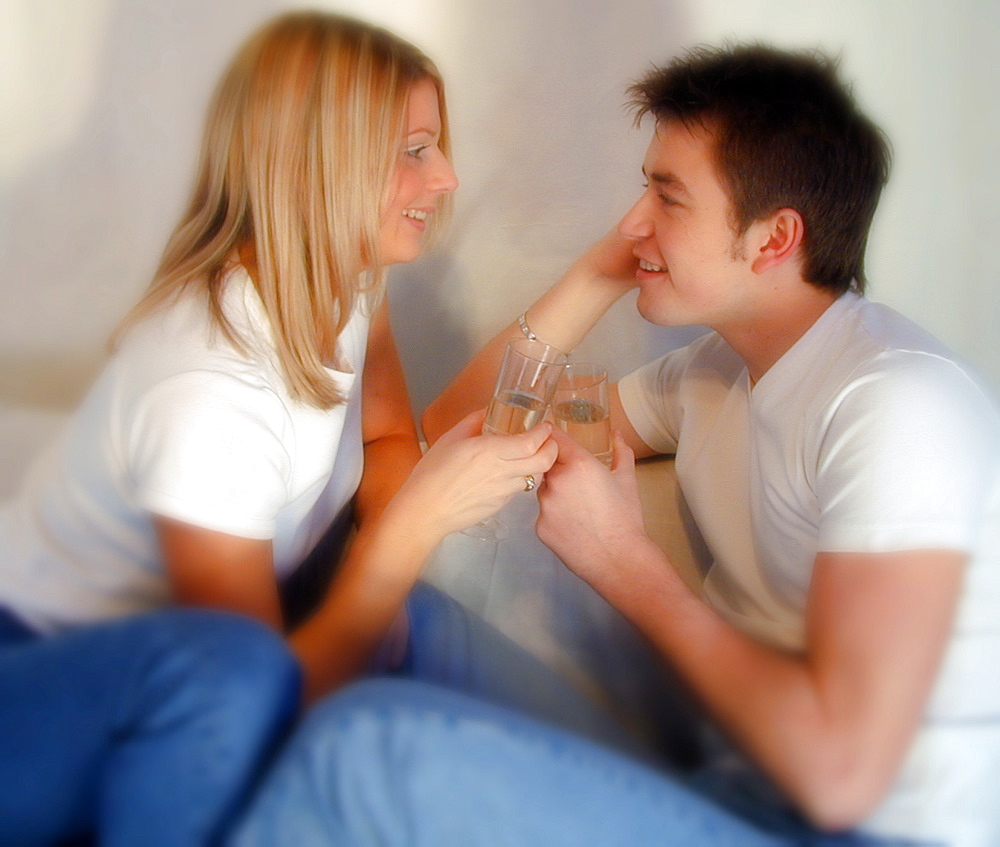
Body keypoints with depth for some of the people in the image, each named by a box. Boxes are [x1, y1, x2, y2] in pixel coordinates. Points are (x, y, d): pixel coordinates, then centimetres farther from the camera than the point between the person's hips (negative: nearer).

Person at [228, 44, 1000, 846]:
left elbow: (837, 769, -26)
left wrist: (624, 560, -16)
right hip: (730, 783, 8)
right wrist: (598, 274, 3)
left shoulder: (899, 401, -18)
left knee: (372, 745, -24)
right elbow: (453, 433, 13)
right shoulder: (715, 373, 9)